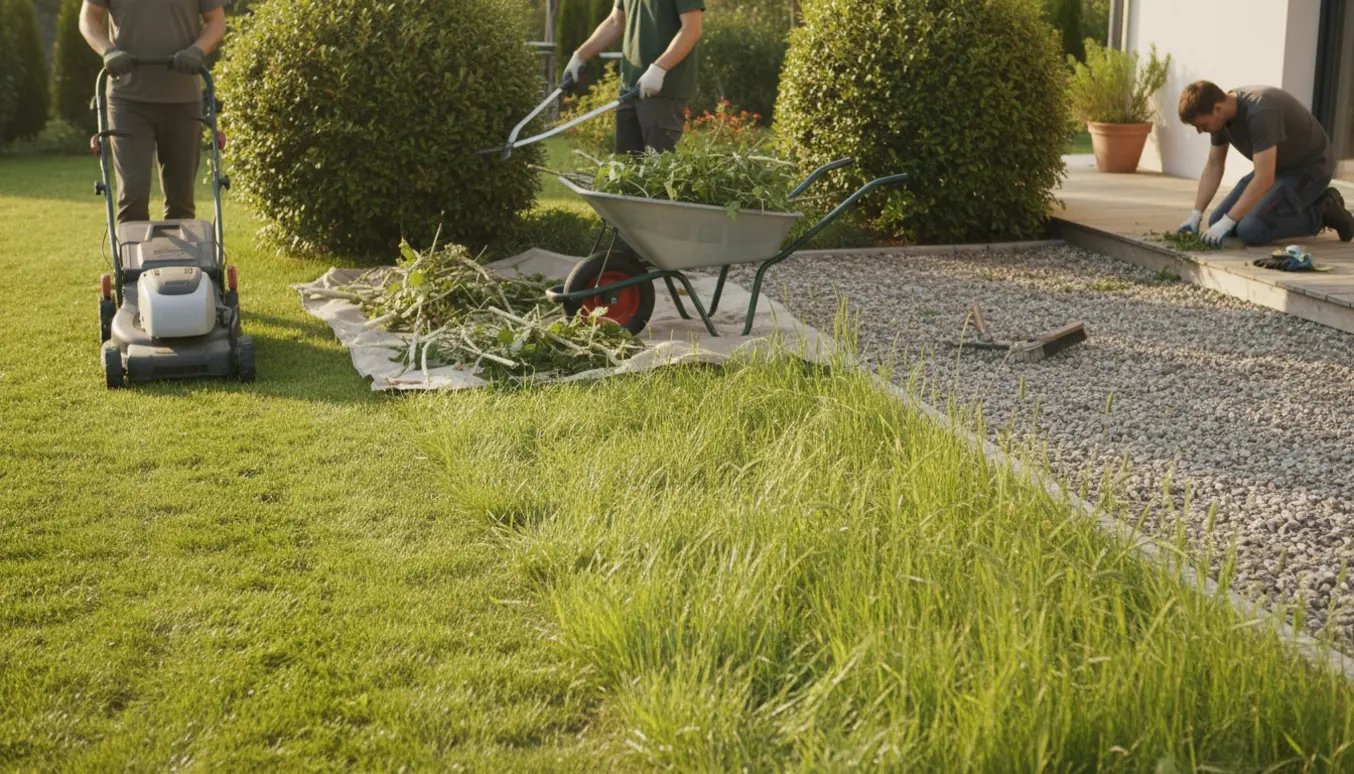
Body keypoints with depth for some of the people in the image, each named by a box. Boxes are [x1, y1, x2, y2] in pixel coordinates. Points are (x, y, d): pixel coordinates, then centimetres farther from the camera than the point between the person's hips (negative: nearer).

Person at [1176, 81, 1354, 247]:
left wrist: (1226, 222, -34)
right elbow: (1213, 167, 3)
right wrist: (1196, 215, -7)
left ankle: (1323, 212, -2)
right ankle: (1306, 203, 15)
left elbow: (1265, 179, -35)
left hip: (1309, 168, -9)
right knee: (1217, 222, 3)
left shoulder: (1260, 111, -34)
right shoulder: (1221, 115, -7)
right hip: (1278, 166, 9)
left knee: (1250, 230, -23)